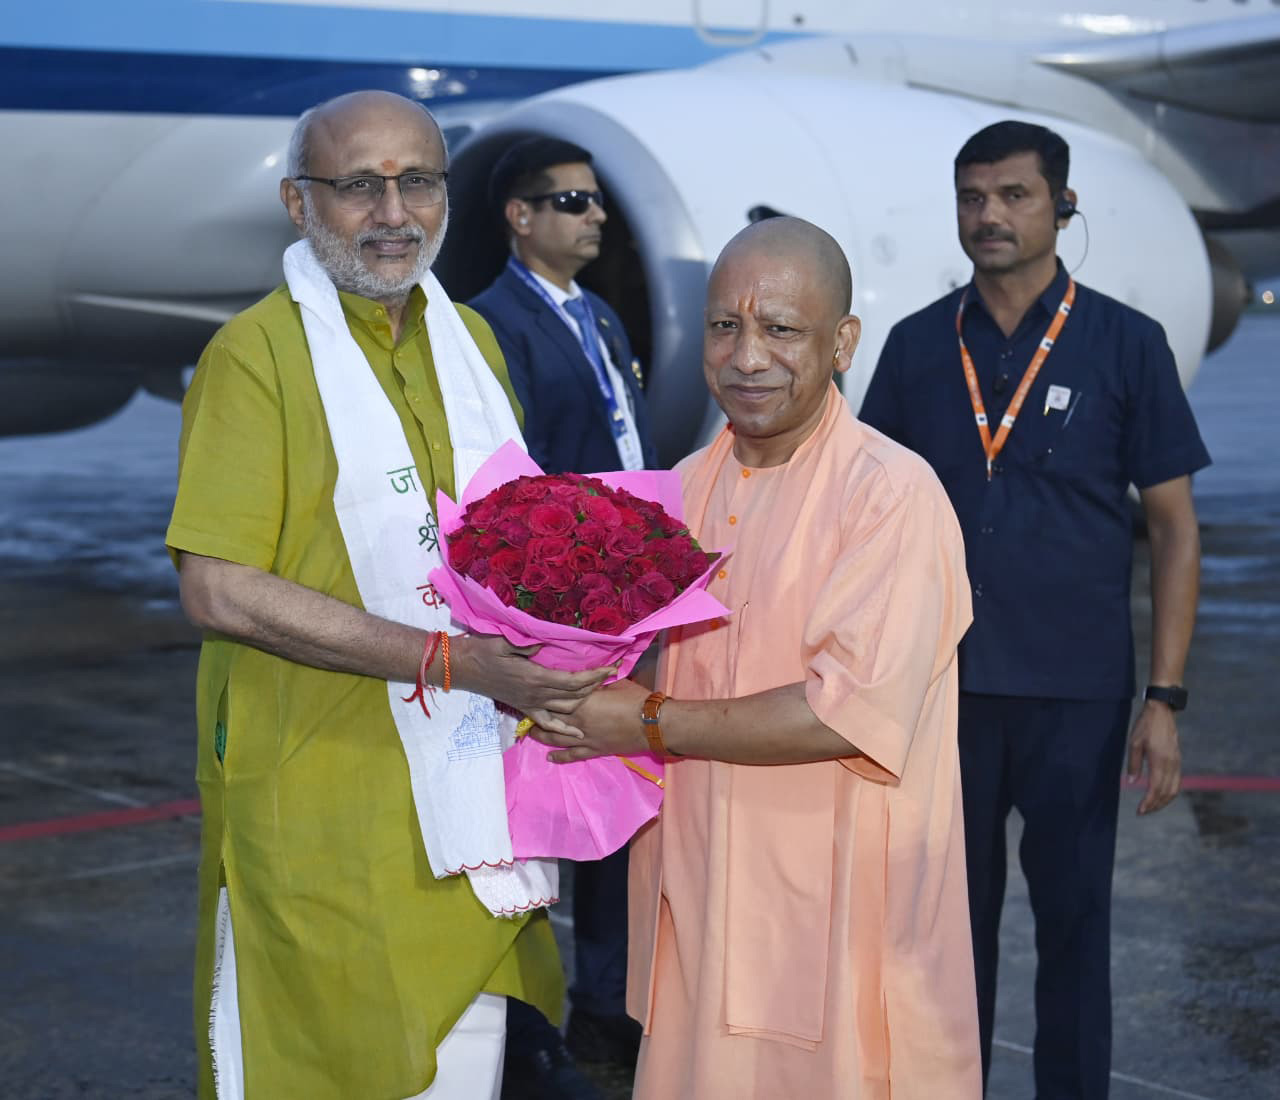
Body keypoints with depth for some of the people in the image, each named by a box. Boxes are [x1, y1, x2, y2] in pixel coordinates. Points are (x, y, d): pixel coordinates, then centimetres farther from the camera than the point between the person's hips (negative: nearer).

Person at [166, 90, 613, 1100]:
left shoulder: (469, 338, 12)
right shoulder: (255, 353, -10)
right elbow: (219, 589, -19)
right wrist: (452, 659, -23)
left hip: (470, 786, 6)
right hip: (320, 807, -6)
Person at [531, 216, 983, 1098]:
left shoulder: (893, 496, -14)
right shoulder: (687, 489, 11)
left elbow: (854, 712, -22)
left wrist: (651, 723, -16)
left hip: (834, 922, -6)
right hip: (696, 908, 7)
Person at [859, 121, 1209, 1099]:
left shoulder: (1126, 344, -4)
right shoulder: (918, 346, 3)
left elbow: (1174, 527, -3)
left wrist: (1165, 698, -8)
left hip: (1076, 690, -2)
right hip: (942, 681, 2)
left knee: (1073, 917, 8)